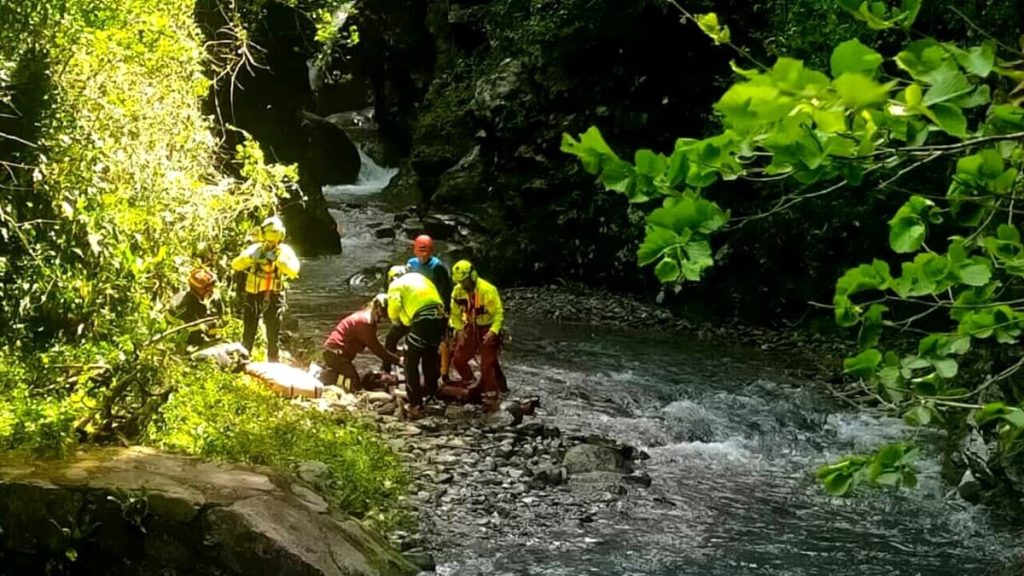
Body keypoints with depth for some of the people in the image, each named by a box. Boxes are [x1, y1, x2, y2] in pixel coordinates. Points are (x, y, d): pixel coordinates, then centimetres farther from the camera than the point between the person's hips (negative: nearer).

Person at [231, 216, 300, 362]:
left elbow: (293, 270, -18)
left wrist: (278, 259, -31)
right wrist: (251, 257, -31)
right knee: (248, 333, 1)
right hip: (254, 294, 0)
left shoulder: (285, 251, -1)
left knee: (274, 335, 5)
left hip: (274, 296, 0)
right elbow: (235, 264, -13)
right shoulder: (255, 248, -1)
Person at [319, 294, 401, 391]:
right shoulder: (365, 322, -23)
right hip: (335, 353, -10)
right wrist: (398, 361, -17)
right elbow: (377, 349, -20)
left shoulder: (365, 316, 7)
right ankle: (323, 378, -10)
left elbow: (375, 346, 9)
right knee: (354, 385, -14)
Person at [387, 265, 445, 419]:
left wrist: (395, 320, 15)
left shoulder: (396, 284, 11)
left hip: (422, 320, -6)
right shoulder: (421, 278, 29)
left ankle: (416, 405, -4)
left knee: (411, 364, 2)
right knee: (431, 358, 27)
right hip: (439, 318, 6)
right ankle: (431, 389, 43)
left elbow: (394, 306, -4)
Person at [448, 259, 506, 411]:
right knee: (458, 359, 0)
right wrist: (458, 330, -2)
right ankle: (472, 386, 21)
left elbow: (498, 313, -20)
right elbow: (455, 313, 8)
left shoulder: (487, 290, -22)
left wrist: (493, 332, -30)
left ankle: (491, 395, 3)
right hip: (470, 328, 5)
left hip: (487, 330, -5)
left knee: (488, 364, -8)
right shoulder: (458, 291, -6)